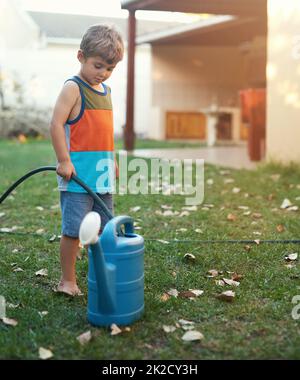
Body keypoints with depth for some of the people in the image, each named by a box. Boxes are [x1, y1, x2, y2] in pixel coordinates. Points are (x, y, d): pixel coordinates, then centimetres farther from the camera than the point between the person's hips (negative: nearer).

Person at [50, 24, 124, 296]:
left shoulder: (106, 90, 15)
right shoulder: (73, 88, -8)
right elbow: (56, 124, -15)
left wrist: (112, 160, 19)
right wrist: (64, 160, -19)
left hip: (103, 174, 8)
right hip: (78, 174, -8)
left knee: (104, 229, 13)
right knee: (74, 228, -2)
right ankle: (68, 280, 13)